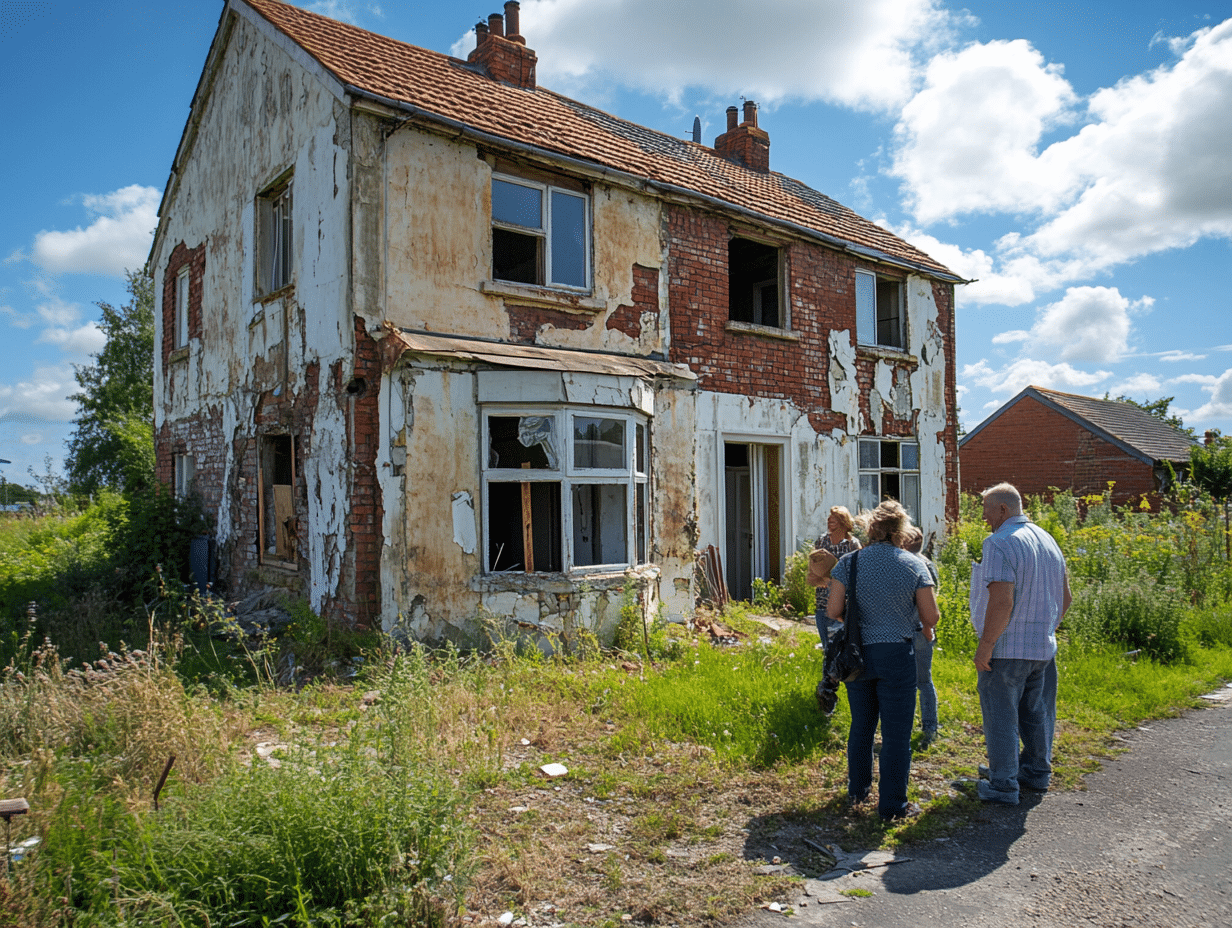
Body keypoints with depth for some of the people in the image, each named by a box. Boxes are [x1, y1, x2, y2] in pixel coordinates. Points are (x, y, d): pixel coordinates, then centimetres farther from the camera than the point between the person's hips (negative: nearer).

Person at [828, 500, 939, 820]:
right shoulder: (915, 565, -6)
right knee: (896, 732, 7)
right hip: (896, 655, -2)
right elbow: (930, 618, -6)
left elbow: (833, 611, -7)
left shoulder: (848, 563, -5)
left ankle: (858, 790, 33)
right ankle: (892, 804, 14)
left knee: (861, 725, 19)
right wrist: (926, 629, 17)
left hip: (856, 654, 3)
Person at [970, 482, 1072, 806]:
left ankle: (1004, 785, 8)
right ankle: (1037, 772, 33)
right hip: (1044, 647, 8)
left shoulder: (999, 543, -17)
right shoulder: (1048, 539, 9)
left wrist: (985, 644, -19)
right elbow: (1065, 597, 15)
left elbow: (1002, 601, -25)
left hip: (1006, 648, -8)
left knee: (1001, 716, 2)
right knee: (1037, 712, 20)